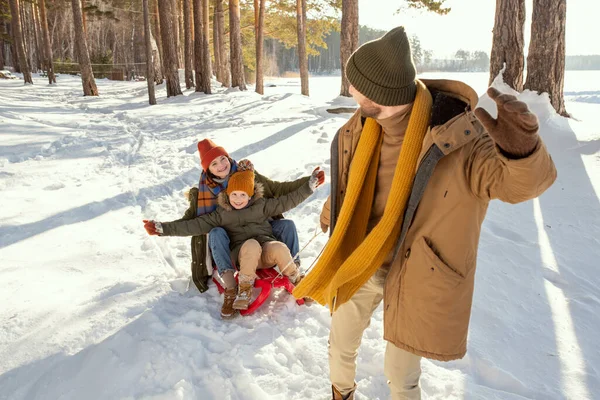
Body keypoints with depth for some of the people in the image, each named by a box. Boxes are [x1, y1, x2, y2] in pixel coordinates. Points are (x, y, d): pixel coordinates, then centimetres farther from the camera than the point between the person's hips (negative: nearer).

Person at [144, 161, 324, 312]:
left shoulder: (261, 205, 12)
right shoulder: (221, 214, 10)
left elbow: (288, 201, 12)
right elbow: (194, 225, 5)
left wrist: (310, 185, 5)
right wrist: (163, 228, -4)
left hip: (267, 248, 1)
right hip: (244, 255, -1)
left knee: (279, 248, -35)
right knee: (251, 244, -38)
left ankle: (298, 282, -8)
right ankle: (245, 290, -22)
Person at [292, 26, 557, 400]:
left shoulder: (458, 135, -25)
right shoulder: (361, 128, -9)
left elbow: (521, 181, -35)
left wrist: (521, 146, -59)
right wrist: (331, 213, 28)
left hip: (416, 276, -5)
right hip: (357, 264, 5)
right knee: (341, 346, 25)